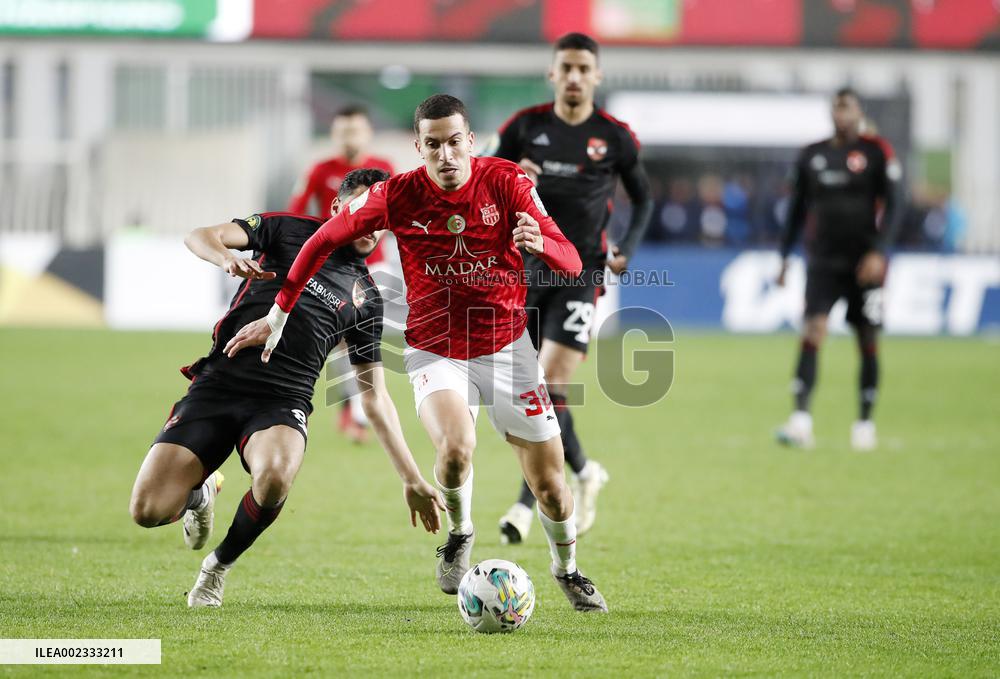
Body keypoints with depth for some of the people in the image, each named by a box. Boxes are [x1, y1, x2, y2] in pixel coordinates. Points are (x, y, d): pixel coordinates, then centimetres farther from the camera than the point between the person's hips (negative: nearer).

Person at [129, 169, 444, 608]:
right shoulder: (289, 230, 11)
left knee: (275, 476, -36)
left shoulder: (366, 299, 17)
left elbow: (374, 396, 19)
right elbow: (200, 237, 0)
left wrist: (412, 479, 13)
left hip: (281, 402, 1)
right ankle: (202, 492, 23)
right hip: (217, 385, -1)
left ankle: (220, 565, -5)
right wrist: (227, 259, -25)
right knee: (148, 511, -16)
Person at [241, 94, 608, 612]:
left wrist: (540, 244, -38)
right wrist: (280, 311, 2)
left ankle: (567, 569, 33)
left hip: (506, 347, 1)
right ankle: (460, 534, 3)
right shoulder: (397, 195, -10)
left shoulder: (506, 181, -11)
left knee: (549, 484, 1)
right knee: (456, 448, -30)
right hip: (434, 351, -1)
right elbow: (325, 239, 3)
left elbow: (571, 262, -15)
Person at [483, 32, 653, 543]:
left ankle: (528, 503, -10)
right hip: (526, 268, 3)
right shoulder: (525, 127, 3)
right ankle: (584, 472, 30)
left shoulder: (614, 137, 0)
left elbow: (642, 199, 13)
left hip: (580, 273, -3)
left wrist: (627, 249, -2)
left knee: (551, 382, -16)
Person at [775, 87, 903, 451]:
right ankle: (801, 418, -22)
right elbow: (798, 209, 17)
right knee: (812, 332, -13)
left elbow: (892, 207, -5)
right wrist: (784, 255, 14)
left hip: (864, 263, -2)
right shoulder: (811, 156, 9)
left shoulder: (877, 153, -2)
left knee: (868, 341, 3)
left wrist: (878, 251, -16)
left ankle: (865, 422, 14)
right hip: (823, 261, 2)